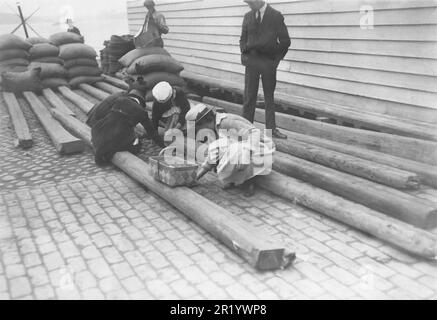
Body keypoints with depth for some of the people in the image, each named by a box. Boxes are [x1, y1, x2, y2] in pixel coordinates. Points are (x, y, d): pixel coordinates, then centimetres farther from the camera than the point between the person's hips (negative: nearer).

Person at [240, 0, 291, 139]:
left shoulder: (276, 16, -3)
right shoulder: (248, 17, 8)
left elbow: (285, 41, -1)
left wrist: (276, 59, -5)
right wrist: (244, 54, 0)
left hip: (268, 63, -2)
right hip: (251, 62, 2)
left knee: (269, 97, 6)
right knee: (249, 97, 0)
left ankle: (271, 128, 12)